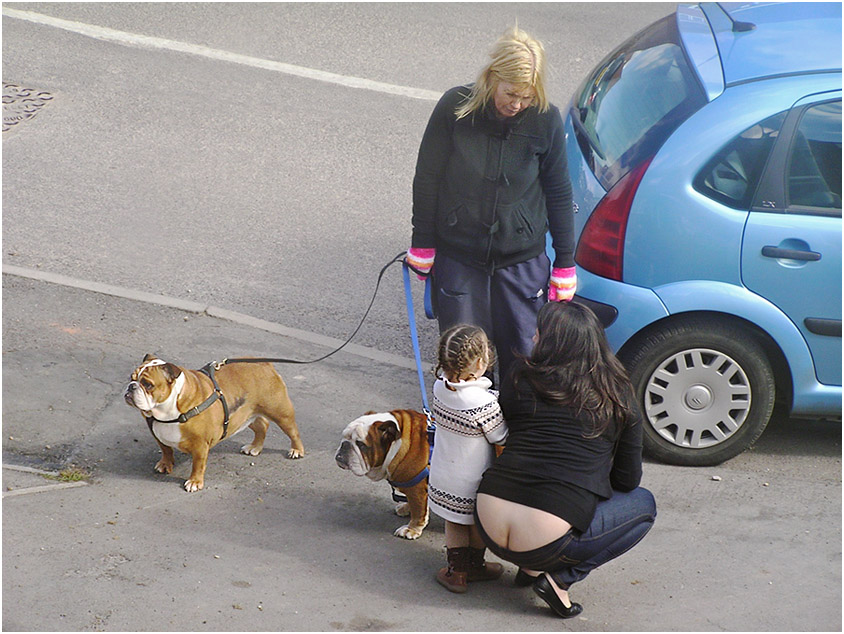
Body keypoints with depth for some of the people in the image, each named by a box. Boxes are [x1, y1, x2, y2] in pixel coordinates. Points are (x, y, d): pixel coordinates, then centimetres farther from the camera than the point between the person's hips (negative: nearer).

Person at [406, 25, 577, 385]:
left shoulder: (545, 120, -11)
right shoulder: (455, 108, -14)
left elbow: (559, 194, 0)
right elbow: (427, 178, -2)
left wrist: (565, 263, 4)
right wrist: (422, 244, 3)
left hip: (523, 260, 0)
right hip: (458, 256, 0)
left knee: (523, 355, 6)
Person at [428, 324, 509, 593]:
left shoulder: (440, 387, -13)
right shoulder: (484, 403, -31)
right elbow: (502, 438, -19)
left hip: (442, 479, 5)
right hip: (472, 484, -5)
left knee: (454, 523, 24)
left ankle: (456, 570, 32)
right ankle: (474, 565, 38)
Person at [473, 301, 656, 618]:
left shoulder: (522, 378, 6)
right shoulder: (617, 396, 6)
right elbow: (627, 480, 13)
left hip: (489, 528, 4)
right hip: (545, 541, -4)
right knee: (643, 503, 21)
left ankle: (531, 567, 16)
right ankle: (558, 578, 5)